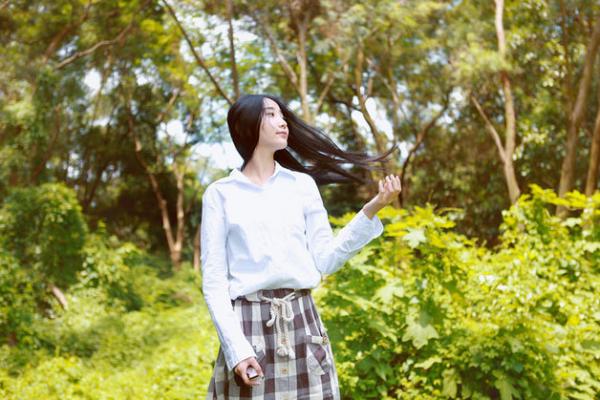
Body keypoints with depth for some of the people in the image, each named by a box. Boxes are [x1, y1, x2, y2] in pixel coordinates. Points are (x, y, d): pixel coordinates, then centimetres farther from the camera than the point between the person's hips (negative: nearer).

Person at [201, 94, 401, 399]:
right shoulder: (219, 194, 4)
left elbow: (325, 260, 6)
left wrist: (370, 210, -2)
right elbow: (213, 281, 0)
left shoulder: (302, 184, 11)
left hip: (301, 324, 2)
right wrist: (236, 347, -12)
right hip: (248, 326, -2)